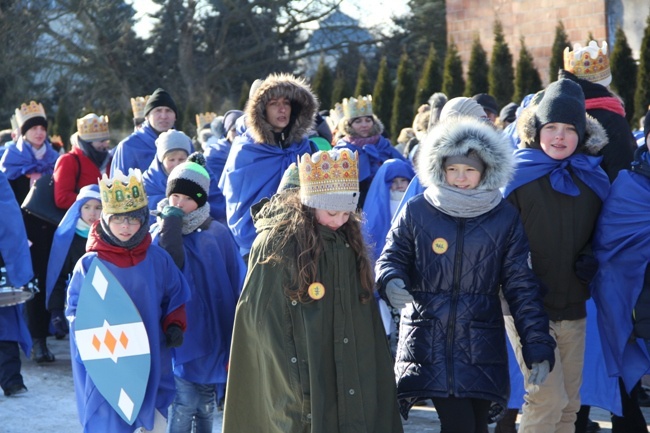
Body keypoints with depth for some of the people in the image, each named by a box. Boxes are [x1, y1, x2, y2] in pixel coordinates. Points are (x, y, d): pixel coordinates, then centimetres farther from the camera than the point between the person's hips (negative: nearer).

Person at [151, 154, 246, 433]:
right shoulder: (159, 234, 1)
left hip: (212, 340, 2)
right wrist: (172, 223, -16)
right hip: (178, 343, -2)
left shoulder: (218, 235, 3)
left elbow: (237, 289, 3)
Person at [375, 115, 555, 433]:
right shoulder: (417, 211, 1)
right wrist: (392, 281, -17)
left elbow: (521, 287, 4)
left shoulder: (505, 218, 4)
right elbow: (392, 257, 9)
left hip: (481, 347, 1)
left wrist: (538, 347, -2)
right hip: (429, 344, -1)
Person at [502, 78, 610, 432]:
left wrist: (590, 258, 1)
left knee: (569, 404, 9)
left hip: (574, 309, 5)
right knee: (548, 400, -12)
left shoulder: (591, 178, 9)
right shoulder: (516, 173, -5)